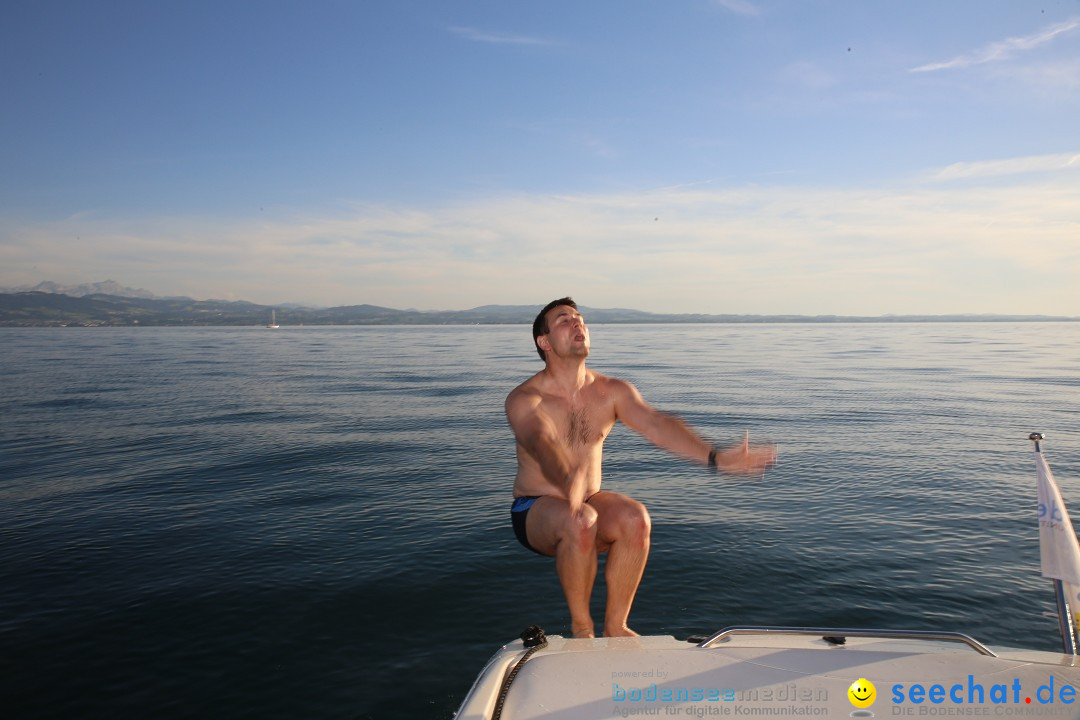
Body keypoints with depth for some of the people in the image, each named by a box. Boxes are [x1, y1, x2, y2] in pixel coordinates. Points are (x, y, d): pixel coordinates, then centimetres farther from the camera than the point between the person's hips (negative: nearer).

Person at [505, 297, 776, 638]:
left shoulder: (612, 392, -1)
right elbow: (540, 443, -35)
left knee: (635, 518, -27)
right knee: (580, 522, -35)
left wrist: (716, 457, -31)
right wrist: (567, 482, -58)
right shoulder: (524, 399, -15)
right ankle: (581, 626, -12)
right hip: (535, 510, -4)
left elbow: (657, 425, -15)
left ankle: (616, 625, -9)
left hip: (589, 502, 4)